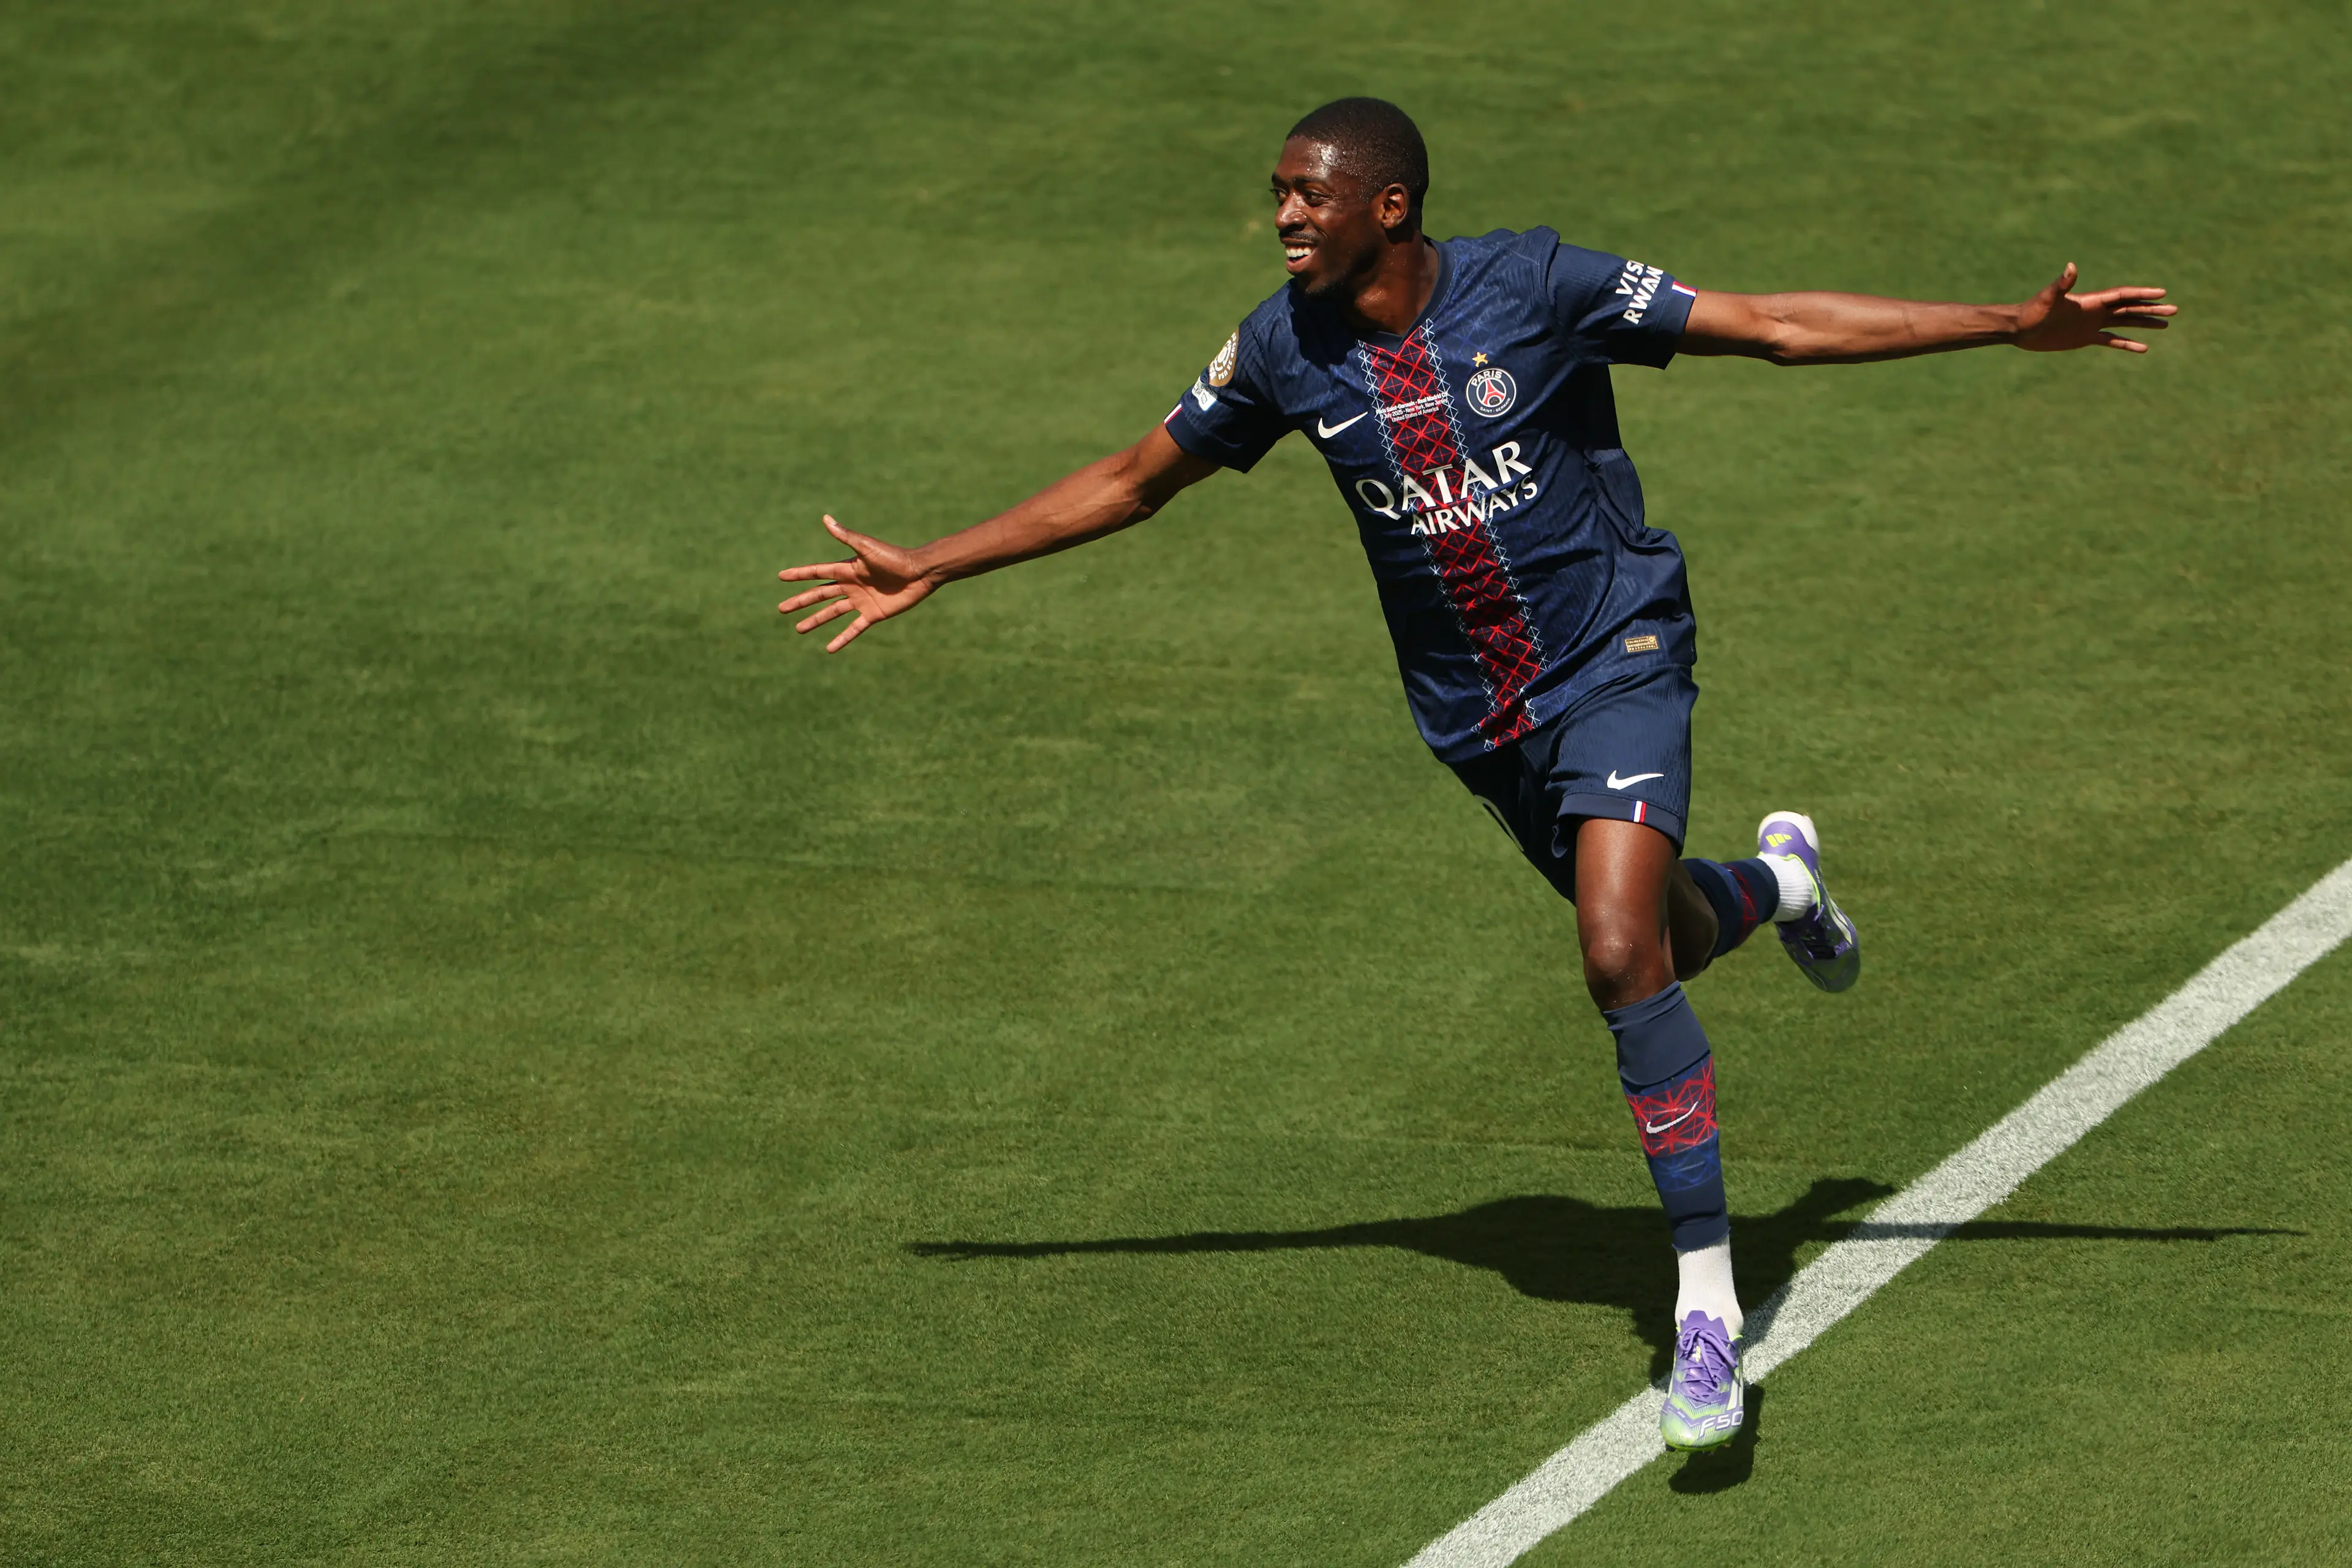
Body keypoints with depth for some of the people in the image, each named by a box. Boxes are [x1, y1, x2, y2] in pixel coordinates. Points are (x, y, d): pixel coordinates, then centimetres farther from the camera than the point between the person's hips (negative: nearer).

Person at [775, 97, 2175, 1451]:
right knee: (1647, 951, 16)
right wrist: (930, 570, 9)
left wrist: (2012, 325, -19)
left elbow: (1777, 327, -14)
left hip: (1613, 657, -5)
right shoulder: (1287, 351, -6)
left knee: (1622, 953, -24)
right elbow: (1132, 482, 9)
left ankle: (1707, 1302, -17)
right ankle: (1777, 879, 54)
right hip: (1477, 716, 5)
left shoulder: (1534, 286, -18)